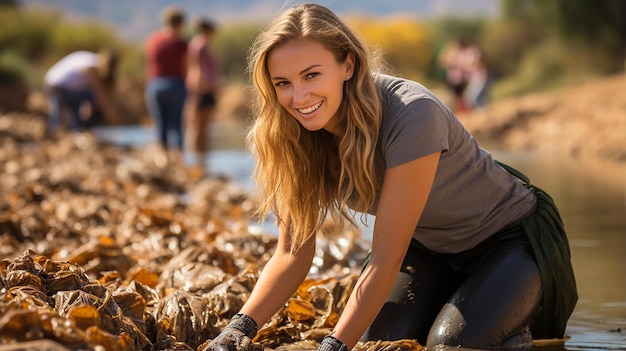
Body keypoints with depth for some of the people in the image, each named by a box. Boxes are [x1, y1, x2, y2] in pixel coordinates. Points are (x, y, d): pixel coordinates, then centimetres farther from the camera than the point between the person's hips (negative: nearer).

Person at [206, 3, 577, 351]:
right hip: (431, 249, 6)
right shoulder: (297, 136, -15)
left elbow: (386, 258, -34)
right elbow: (295, 252, -14)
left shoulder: (411, 114, -36)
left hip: (512, 239, -6)